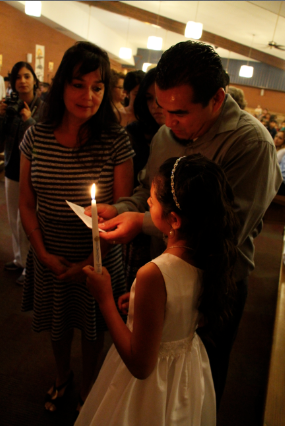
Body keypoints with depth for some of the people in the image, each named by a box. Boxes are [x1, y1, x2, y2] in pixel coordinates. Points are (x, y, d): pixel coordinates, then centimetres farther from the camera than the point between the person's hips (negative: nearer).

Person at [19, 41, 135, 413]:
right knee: (57, 323, 25)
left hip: (99, 257, -2)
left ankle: (87, 389, 50)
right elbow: (27, 205, -2)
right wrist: (44, 253, -10)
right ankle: (62, 376, 56)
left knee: (92, 327, 19)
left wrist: (89, 262, -15)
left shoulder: (117, 141, -15)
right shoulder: (36, 137, -7)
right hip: (49, 257, 3)